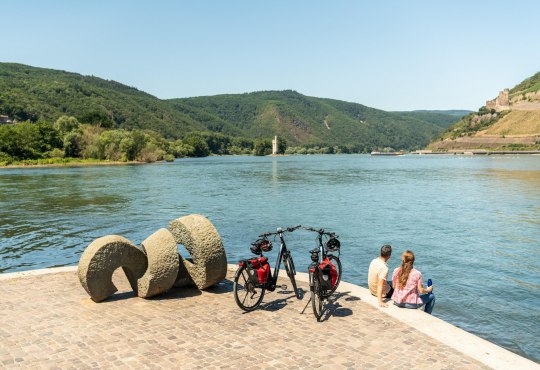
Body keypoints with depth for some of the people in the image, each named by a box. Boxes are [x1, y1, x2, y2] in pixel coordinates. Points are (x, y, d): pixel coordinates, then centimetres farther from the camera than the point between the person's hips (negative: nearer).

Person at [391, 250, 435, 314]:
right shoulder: (417, 274, -17)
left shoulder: (396, 271, -7)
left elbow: (394, 286, 3)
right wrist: (428, 290, 10)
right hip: (411, 303, -5)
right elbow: (421, 291, -12)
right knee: (431, 296, 19)